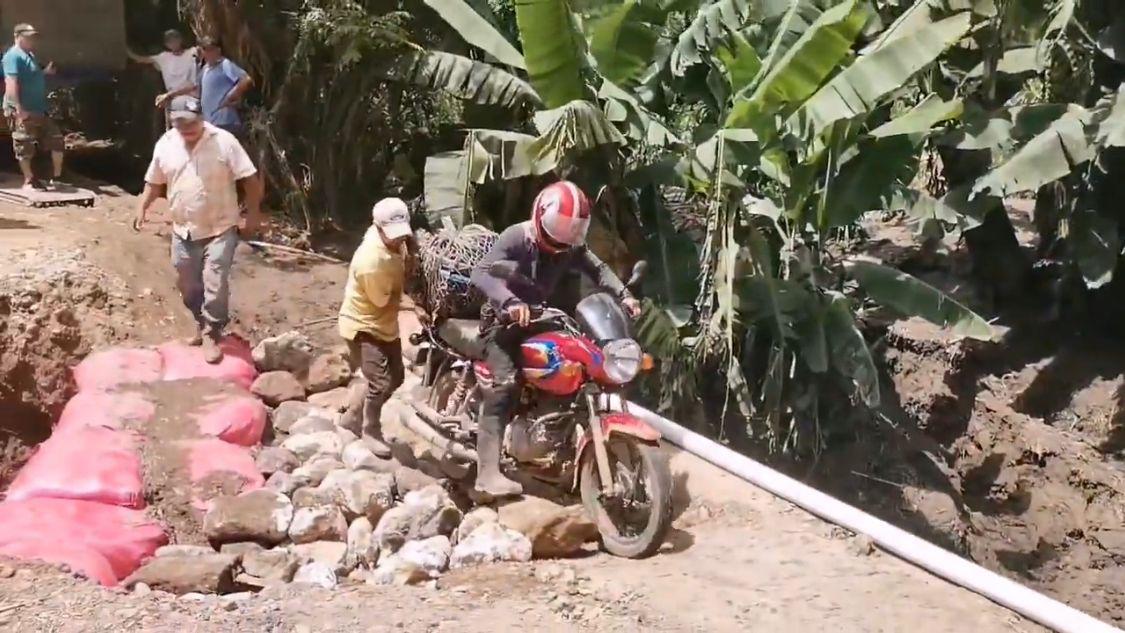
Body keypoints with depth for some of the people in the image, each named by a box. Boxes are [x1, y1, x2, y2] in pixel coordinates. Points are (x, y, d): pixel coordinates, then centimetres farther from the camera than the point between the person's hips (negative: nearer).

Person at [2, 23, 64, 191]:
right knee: (25, 147, -1)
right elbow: (11, 83, -21)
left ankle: (57, 177, 18)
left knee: (56, 141, 9)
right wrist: (19, 109, -28)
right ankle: (29, 180, 7)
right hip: (22, 111, -10)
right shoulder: (14, 56, -12)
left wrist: (45, 72, 13)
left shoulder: (30, 55, 17)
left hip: (39, 110, 10)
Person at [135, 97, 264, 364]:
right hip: (183, 230, 5)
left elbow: (250, 178, -11)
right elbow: (155, 181, 14)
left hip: (220, 229, -5)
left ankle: (211, 335, 4)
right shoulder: (165, 144, 1)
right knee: (187, 284, 14)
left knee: (215, 284, -9)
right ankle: (202, 323, 36)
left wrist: (253, 213, -13)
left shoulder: (224, 142, -13)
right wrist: (143, 207, 1)